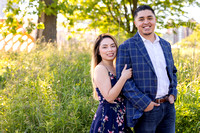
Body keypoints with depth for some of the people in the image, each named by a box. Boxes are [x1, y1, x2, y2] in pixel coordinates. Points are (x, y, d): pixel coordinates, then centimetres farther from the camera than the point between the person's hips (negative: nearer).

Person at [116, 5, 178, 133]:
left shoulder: (165, 45, 13)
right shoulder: (127, 47, -7)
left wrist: (173, 94, 6)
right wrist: (144, 103, -16)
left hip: (168, 107, 6)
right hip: (145, 111, -5)